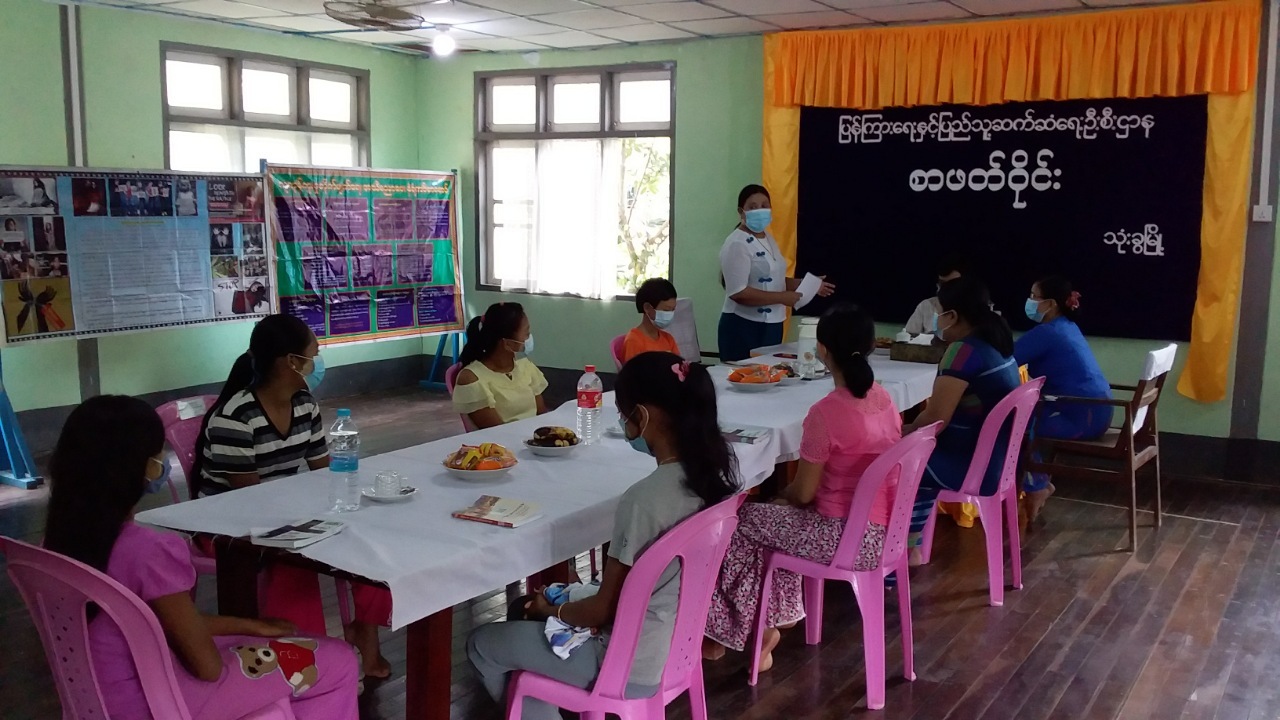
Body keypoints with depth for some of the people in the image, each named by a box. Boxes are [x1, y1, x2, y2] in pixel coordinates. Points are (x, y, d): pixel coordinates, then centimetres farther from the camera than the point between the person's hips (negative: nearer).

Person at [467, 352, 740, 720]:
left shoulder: (644, 499, -31)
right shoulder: (711, 474, -7)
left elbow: (603, 610, -19)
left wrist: (551, 610, 1)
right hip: (678, 643, 8)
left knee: (482, 645, 9)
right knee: (525, 614, 25)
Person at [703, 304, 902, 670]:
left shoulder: (825, 412, -22)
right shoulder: (883, 399, 3)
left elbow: (803, 493, -14)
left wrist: (779, 495, 10)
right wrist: (787, 495, 18)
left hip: (845, 538, -8)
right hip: (882, 530, 8)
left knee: (739, 523, 7)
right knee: (774, 517, 23)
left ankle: (759, 628, 21)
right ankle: (781, 613, 26)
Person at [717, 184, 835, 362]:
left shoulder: (767, 238, 11)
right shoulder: (737, 244, -16)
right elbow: (738, 292, -24)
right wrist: (783, 297, -22)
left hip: (771, 325, 9)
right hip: (744, 327, -9)